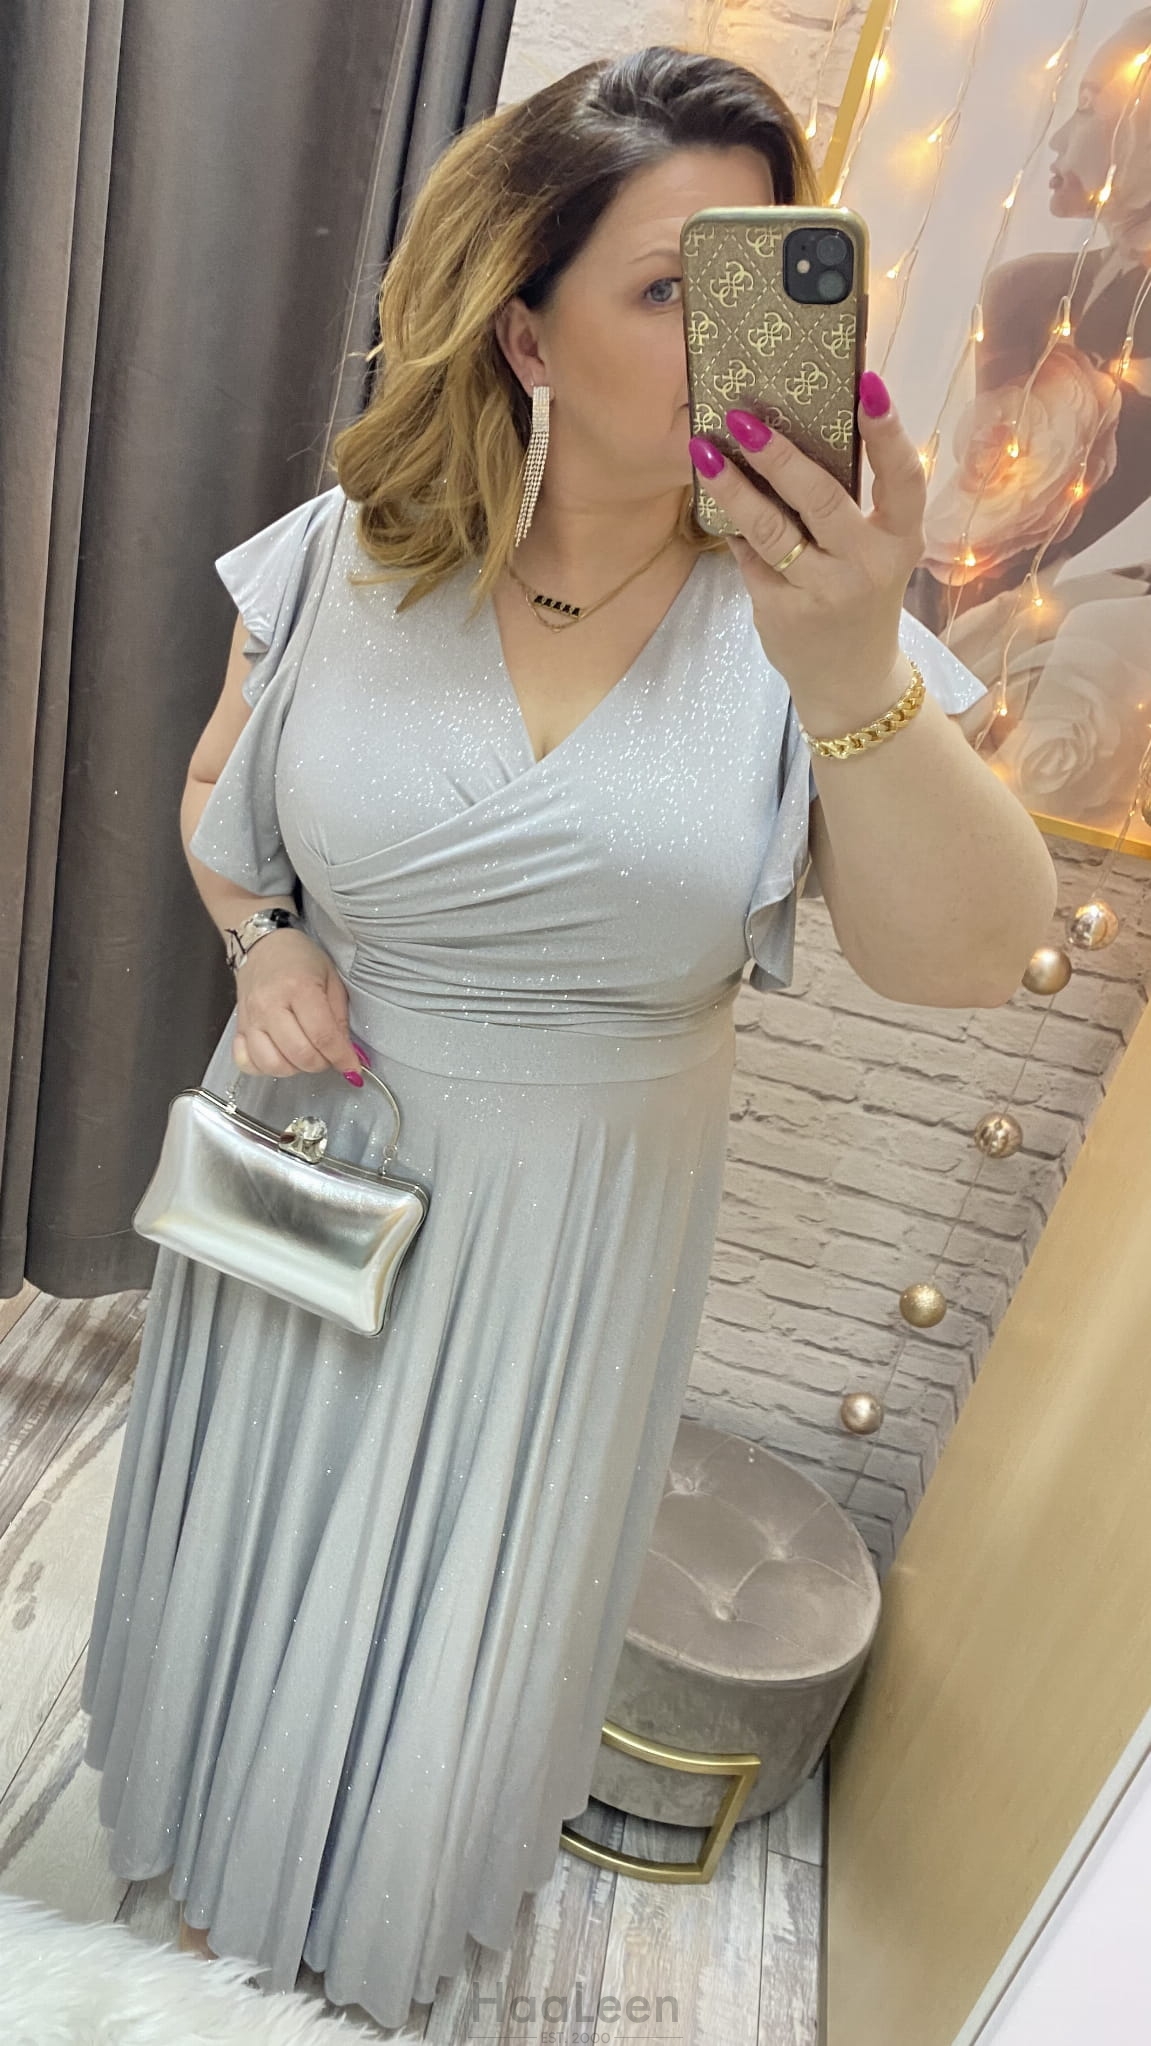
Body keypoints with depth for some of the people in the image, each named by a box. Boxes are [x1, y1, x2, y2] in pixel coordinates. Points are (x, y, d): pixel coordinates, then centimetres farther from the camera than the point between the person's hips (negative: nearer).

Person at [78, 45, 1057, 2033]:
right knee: (266, 1531, 25)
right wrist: (263, 944, -12)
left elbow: (967, 957, -24)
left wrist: (853, 675, -39)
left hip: (573, 1217, -1)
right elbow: (218, 789, 7)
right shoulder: (345, 555, -10)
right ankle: (212, 1804, 62)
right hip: (319, 1151, 2)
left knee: (465, 1589, 21)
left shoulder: (800, 600, -14)